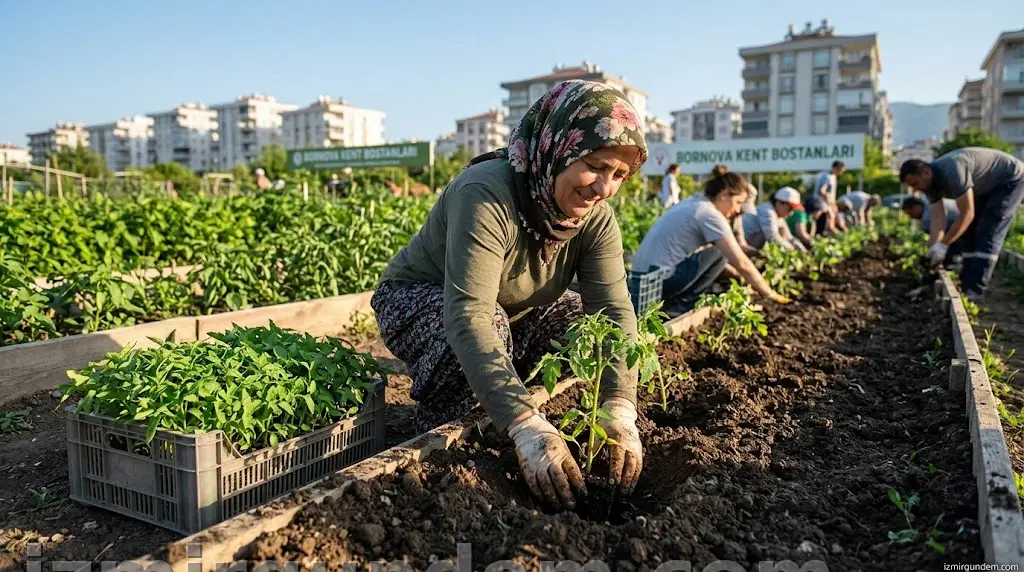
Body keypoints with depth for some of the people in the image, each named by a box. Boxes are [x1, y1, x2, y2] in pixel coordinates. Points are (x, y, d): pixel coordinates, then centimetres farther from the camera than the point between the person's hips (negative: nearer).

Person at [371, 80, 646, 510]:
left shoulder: (596, 217, -15)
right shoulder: (487, 194, -35)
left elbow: (615, 310, -24)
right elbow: (468, 316, -45)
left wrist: (620, 408, -40)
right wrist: (526, 424, -53)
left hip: (513, 310, 6)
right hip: (419, 300, -6)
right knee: (489, 327, -36)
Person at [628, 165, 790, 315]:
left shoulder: (692, 203, 17)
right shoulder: (710, 215, -9)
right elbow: (742, 264, -10)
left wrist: (743, 279, 27)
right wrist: (770, 294, 1)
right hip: (657, 280, -9)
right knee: (719, 253, -2)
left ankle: (672, 301, 8)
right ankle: (678, 304, -2)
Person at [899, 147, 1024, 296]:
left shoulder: (952, 171, -37)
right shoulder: (930, 182, -9)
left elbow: (967, 214, -33)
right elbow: (938, 218, -11)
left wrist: (943, 245, -30)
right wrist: (932, 251, -19)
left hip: (1011, 179, -9)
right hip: (988, 186, 9)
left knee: (987, 235, -15)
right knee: (969, 232, 5)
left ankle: (973, 291, -16)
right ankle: (967, 284, 9)